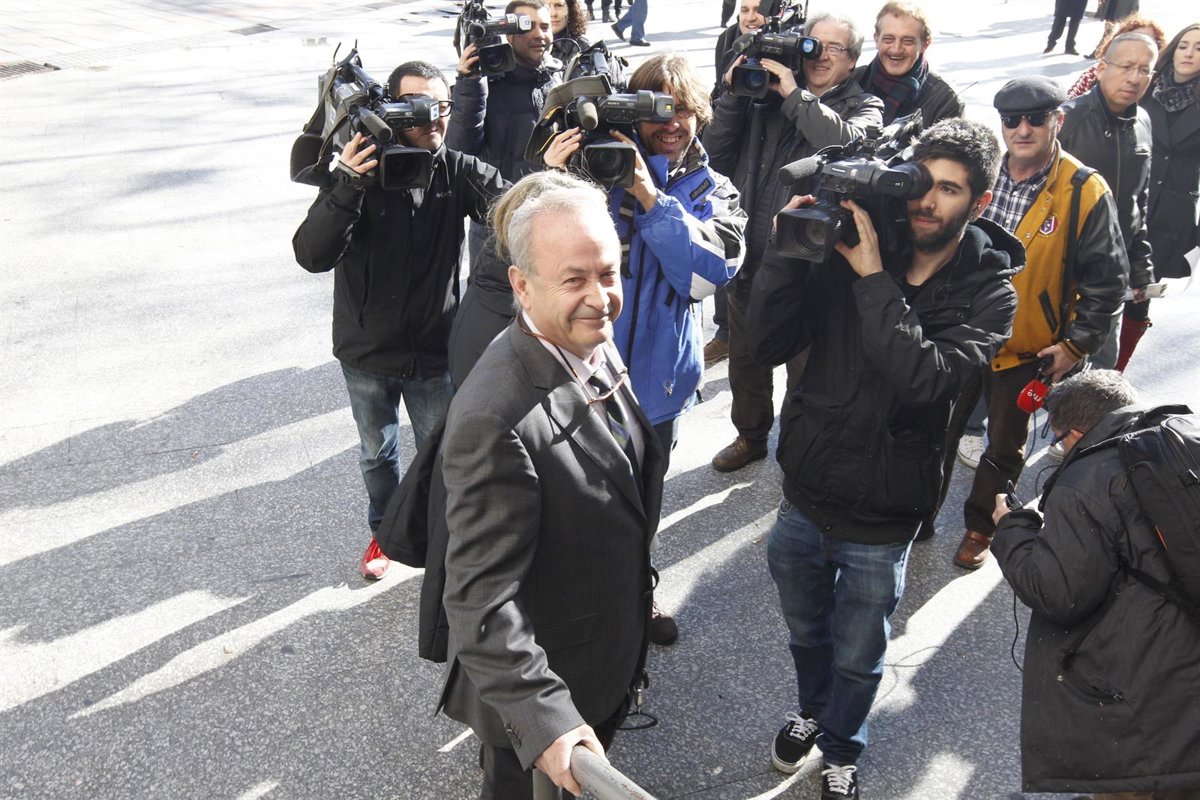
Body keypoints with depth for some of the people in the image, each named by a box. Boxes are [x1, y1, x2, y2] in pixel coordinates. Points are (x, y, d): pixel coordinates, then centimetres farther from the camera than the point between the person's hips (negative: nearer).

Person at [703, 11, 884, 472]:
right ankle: (751, 435, 43)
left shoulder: (864, 107, 0)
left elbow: (847, 143, -24)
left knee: (807, 365, 10)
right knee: (746, 356, 20)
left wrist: (795, 95, -22)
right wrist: (732, 95, -7)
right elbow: (717, 156, 3)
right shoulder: (767, 96, 6)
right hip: (752, 253, 4)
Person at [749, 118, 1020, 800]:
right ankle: (813, 710, 58)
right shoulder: (846, 251, -8)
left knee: (856, 657, 19)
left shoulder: (989, 295, -13)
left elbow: (923, 378, -30)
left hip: (880, 522, -2)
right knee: (805, 632, 27)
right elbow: (768, 346, -13)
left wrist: (874, 279, -32)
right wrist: (787, 253, -25)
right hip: (804, 497, 3)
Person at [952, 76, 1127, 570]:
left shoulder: (1085, 193, -14)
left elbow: (1106, 280, -8)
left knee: (1004, 447, 14)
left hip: (1027, 349, -2)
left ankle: (981, 526, 34)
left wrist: (1077, 345, -9)